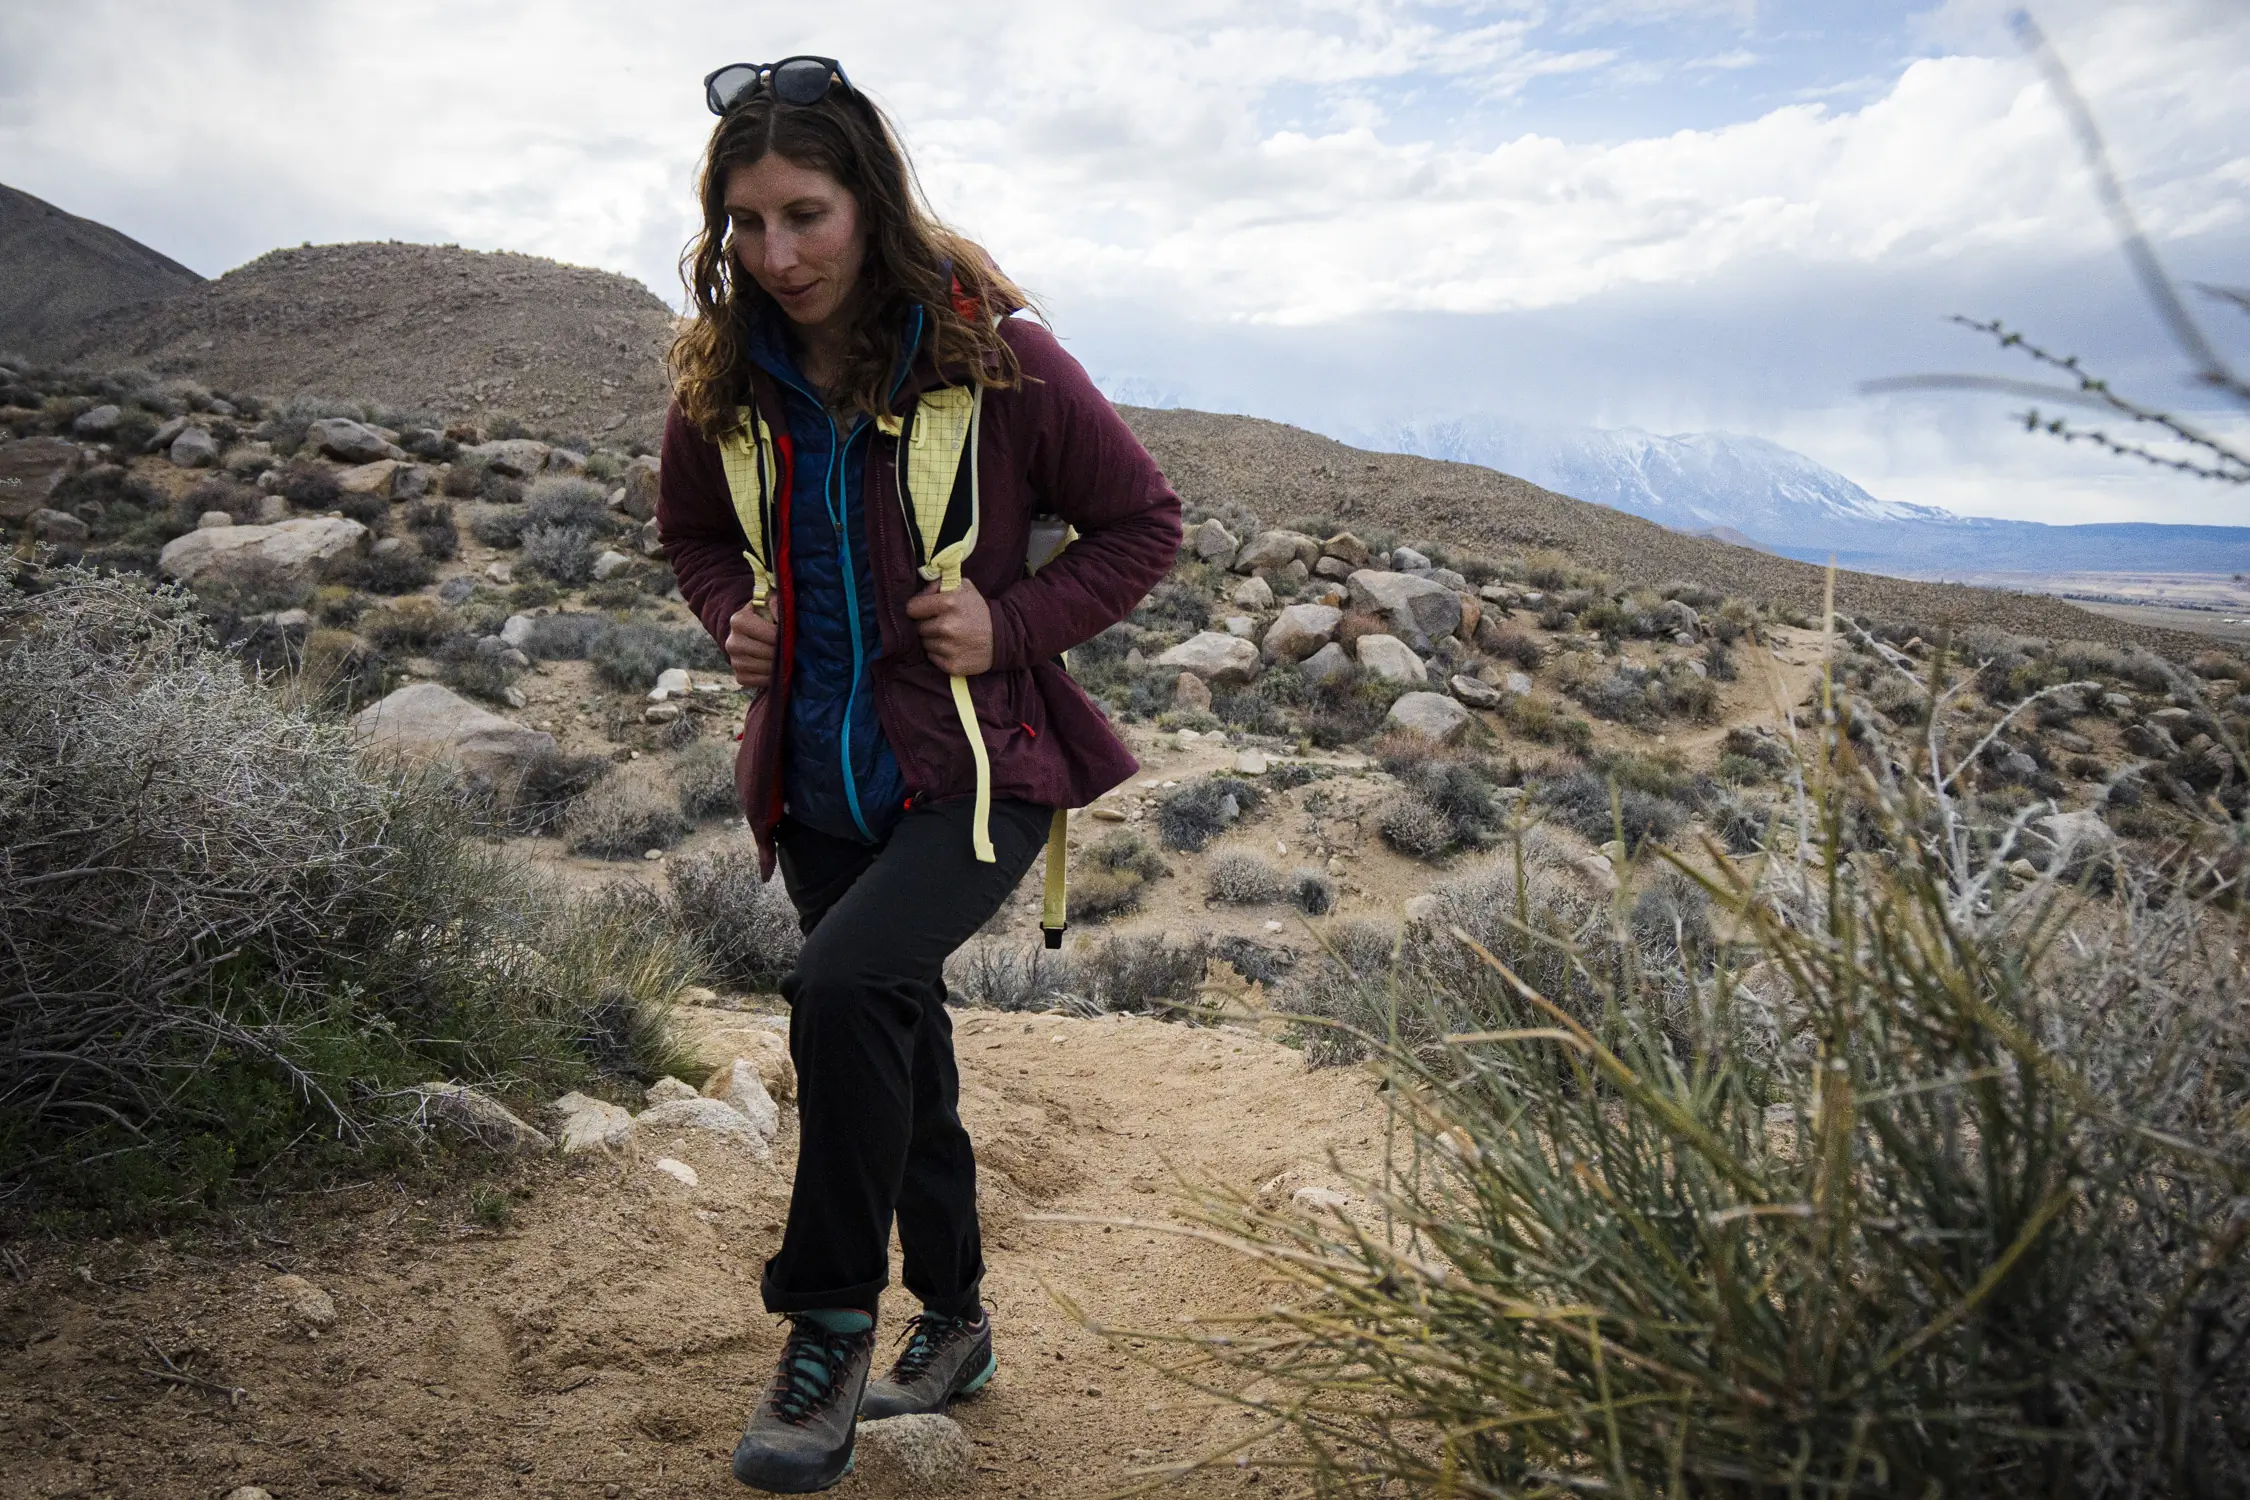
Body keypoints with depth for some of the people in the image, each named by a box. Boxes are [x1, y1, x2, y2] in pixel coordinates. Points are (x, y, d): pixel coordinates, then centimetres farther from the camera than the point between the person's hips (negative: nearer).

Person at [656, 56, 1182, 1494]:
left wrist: (1011, 626, -17)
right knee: (898, 1047, 16)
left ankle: (832, 1326, -5)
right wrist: (734, 617, -2)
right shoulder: (724, 384, -1)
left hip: (973, 768, -5)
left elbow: (1145, 523, -5)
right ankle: (956, 1320, 37)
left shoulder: (993, 360, -14)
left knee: (844, 989, -28)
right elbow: (693, 528, 19)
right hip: (821, 778, 6)